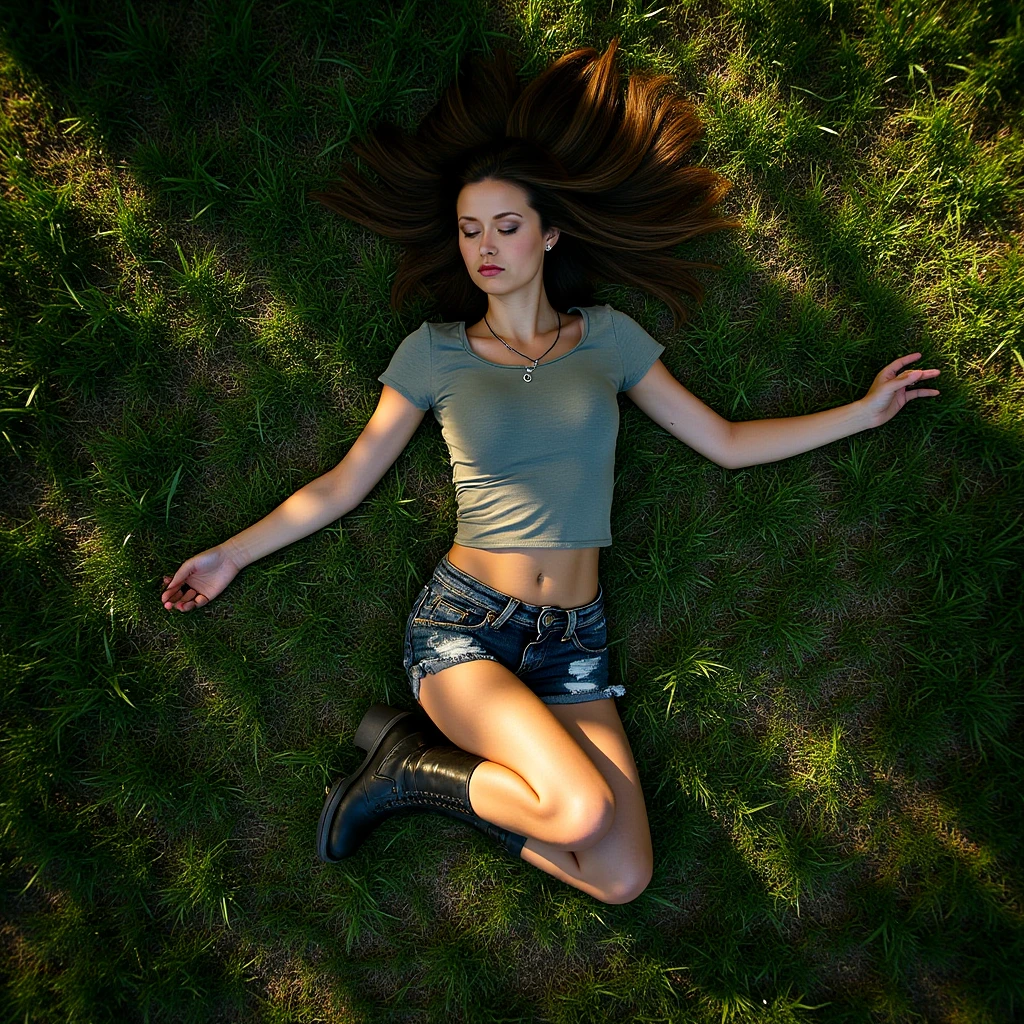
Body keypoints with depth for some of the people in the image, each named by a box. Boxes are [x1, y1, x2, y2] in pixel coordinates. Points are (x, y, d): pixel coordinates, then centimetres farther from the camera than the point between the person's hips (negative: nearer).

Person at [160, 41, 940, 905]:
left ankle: (429, 773, 6)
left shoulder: (607, 337, 8)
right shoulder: (435, 351, 3)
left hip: (574, 641, 3)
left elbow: (727, 442, 12)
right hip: (462, 625, -3)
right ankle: (413, 760, 1)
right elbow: (344, 483, 7)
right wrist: (233, 554, 6)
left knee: (624, 880, -10)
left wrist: (865, 410, 11)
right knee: (583, 813, -26)